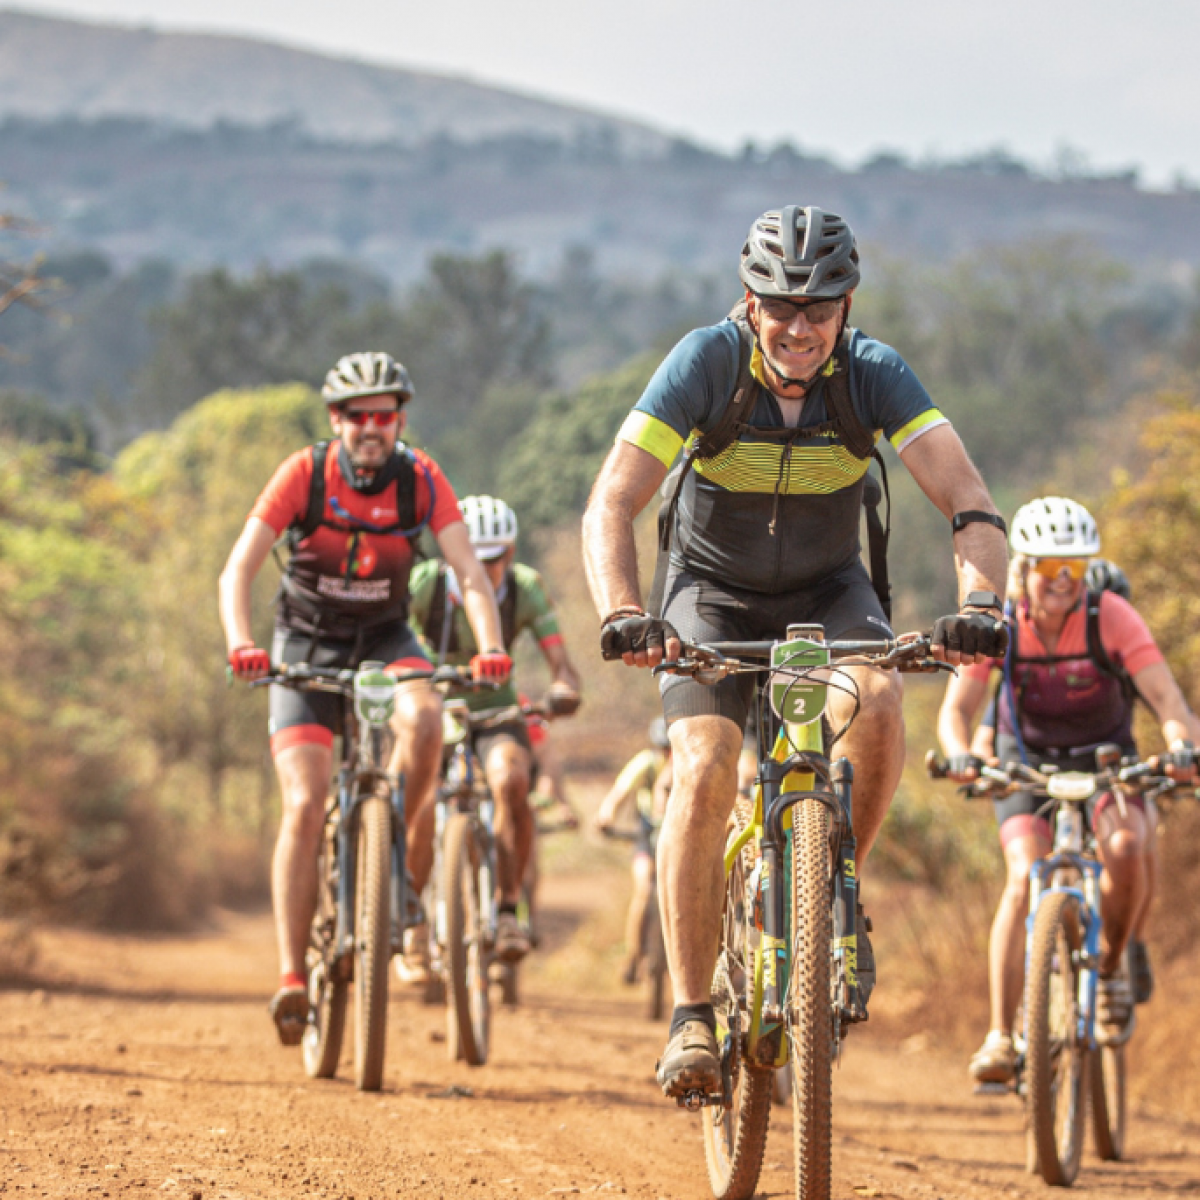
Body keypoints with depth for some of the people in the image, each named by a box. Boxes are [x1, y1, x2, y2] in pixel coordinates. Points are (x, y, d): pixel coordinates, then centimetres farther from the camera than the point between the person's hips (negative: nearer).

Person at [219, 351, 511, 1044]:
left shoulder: (421, 480, -14)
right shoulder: (303, 475, -18)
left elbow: (471, 574, -20)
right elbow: (238, 571, -23)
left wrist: (491, 650, -38)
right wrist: (241, 644, -41)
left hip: (386, 638, 1)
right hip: (307, 643, -1)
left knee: (425, 720, -32)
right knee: (306, 806, -16)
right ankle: (292, 976, -13)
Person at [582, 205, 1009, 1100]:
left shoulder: (874, 373, -20)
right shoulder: (706, 364, -24)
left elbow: (967, 497, -29)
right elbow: (612, 503, -30)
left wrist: (981, 601, -48)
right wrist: (623, 614, -48)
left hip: (827, 589, 1)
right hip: (713, 590, -1)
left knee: (876, 701, -31)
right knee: (705, 772, -23)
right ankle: (691, 1017, -17)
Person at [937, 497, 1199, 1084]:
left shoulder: (1110, 616, -22)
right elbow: (956, 708, -23)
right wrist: (961, 751, -45)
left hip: (1103, 756, 0)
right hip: (1025, 760, 0)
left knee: (1126, 847, -30)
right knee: (1024, 879, -23)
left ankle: (1111, 962, 0)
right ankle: (1000, 1036, -22)